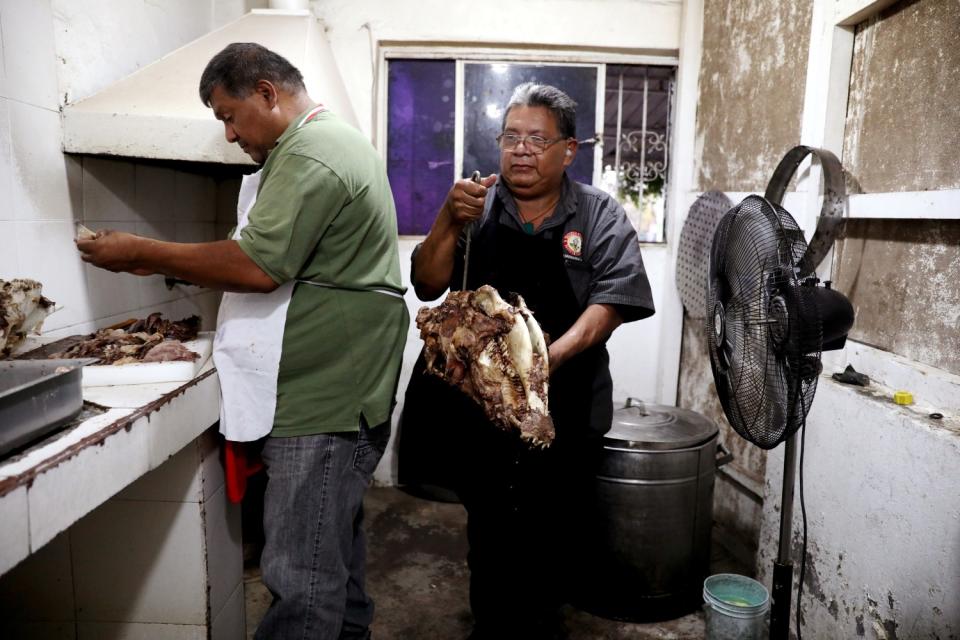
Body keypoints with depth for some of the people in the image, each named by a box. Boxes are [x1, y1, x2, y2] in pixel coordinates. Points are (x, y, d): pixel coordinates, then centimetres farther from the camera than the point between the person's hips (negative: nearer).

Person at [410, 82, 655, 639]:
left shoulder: (600, 216, -2)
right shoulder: (476, 207, 3)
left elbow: (612, 301, -11)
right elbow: (427, 286, -2)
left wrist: (556, 353, -27)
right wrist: (450, 222, -19)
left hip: (566, 409, -1)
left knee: (557, 538, 15)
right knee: (489, 530, 16)